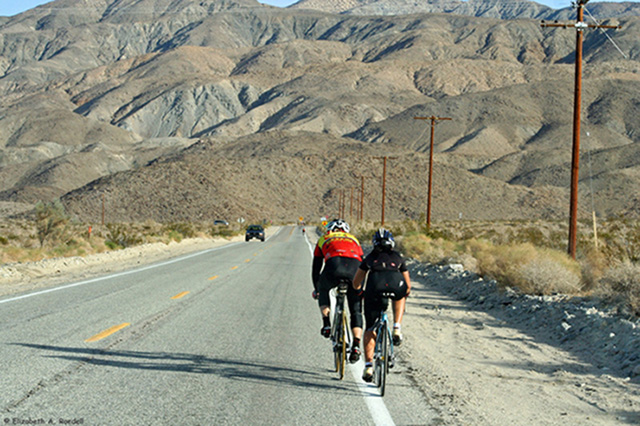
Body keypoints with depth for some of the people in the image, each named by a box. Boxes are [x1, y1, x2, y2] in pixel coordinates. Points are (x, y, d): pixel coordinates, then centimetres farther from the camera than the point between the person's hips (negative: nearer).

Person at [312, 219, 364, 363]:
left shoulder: (323, 239, 35)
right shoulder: (353, 239, 40)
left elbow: (316, 267, 38)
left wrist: (316, 290, 52)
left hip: (334, 265, -1)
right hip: (354, 266, 1)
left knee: (323, 290, 33)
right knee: (356, 311, 13)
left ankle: (326, 324, 18)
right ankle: (356, 346, 1)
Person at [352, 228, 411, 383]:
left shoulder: (370, 257, 35)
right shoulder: (398, 257, 36)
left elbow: (356, 283, 39)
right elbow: (408, 285, 42)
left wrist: (360, 293, 59)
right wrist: (404, 295, 62)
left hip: (374, 284, 0)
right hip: (396, 283, 0)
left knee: (370, 329, 11)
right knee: (400, 298, 38)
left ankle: (368, 365, 1)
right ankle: (397, 328, 19)